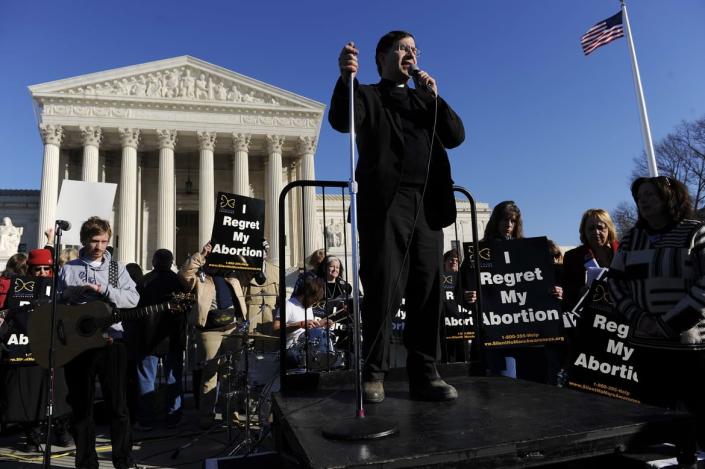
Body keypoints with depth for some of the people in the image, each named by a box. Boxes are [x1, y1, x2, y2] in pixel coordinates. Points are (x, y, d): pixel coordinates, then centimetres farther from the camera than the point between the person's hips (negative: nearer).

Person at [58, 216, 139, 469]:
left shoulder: (117, 268, 5)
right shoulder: (68, 269, 7)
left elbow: (133, 298, -8)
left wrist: (102, 289, -17)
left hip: (111, 342, -1)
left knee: (118, 405, 4)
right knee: (81, 406, 11)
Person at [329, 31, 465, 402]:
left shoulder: (424, 100, 26)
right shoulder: (367, 96, 13)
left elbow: (456, 136, 14)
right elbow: (341, 121, -8)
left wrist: (434, 97, 4)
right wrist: (346, 78, -24)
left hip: (427, 206, 5)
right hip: (384, 204, -4)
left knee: (427, 292, 1)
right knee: (383, 291, -7)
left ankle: (424, 374, 8)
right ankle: (374, 373, 4)